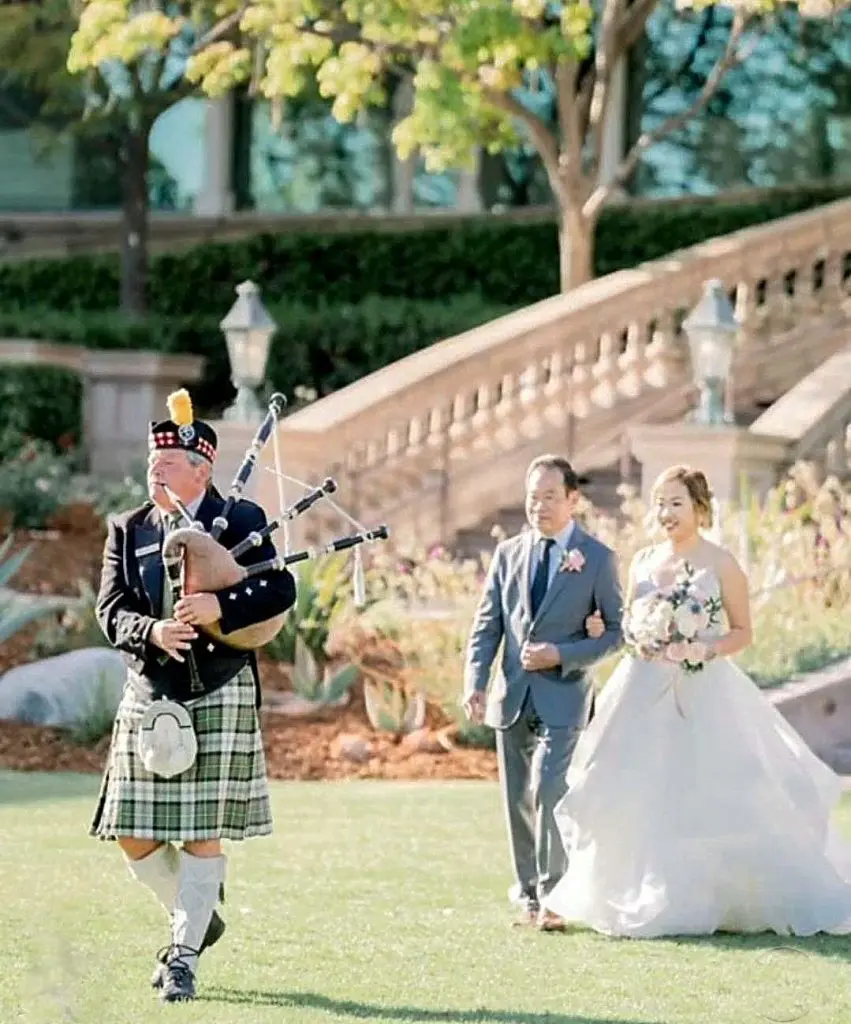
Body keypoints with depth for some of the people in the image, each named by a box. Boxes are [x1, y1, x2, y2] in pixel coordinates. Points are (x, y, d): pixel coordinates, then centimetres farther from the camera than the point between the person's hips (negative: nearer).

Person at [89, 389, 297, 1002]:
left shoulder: (240, 521, 0)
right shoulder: (127, 531, 8)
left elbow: (281, 591, -7)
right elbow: (111, 612, 1)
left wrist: (218, 607, -22)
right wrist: (152, 632, -21)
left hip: (220, 695, -4)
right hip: (149, 697, 4)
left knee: (202, 832, -4)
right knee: (136, 835, 2)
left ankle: (184, 955, 4)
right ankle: (199, 918, 25)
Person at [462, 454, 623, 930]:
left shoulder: (597, 558, -1)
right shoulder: (508, 553, 10)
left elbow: (615, 631, 0)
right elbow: (487, 625, 9)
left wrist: (562, 655, -14)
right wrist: (475, 682, -5)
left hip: (562, 696, -5)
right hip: (512, 696, 5)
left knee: (547, 792, -17)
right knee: (519, 802, 9)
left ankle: (553, 896, -12)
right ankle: (528, 895, 20)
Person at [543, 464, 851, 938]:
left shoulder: (721, 564, -2)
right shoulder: (643, 562, 11)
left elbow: (743, 632, 1)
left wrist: (705, 650, -16)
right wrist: (604, 630, -2)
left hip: (704, 694, -4)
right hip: (646, 694, 4)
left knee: (712, 798, -6)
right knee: (638, 799, 2)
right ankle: (647, 900, 13)